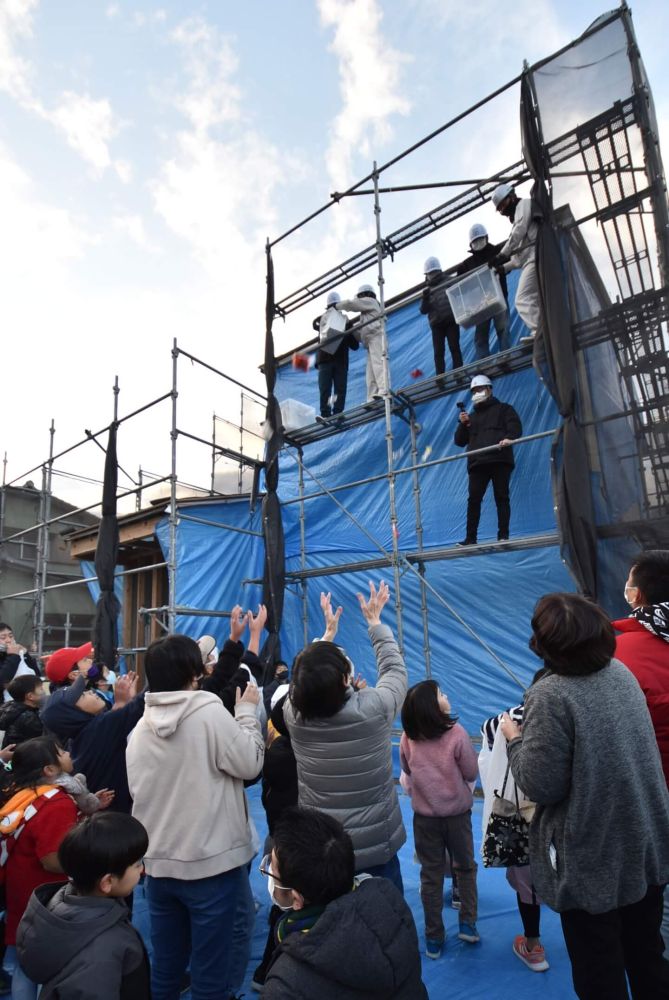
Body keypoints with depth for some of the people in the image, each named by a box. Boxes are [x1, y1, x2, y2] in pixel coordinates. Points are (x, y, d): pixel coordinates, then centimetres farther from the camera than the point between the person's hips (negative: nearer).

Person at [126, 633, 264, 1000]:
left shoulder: (139, 728, 0)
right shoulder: (210, 712, -19)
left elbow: (138, 791, 10)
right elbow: (250, 763, -12)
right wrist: (247, 711, -2)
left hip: (159, 863, 6)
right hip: (211, 861, -6)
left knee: (164, 967, 21)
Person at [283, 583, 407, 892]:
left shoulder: (294, 713, -16)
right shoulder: (374, 708, -24)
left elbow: (309, 677, 7)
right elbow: (394, 669, -3)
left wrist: (328, 632, 18)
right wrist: (375, 622, 10)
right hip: (376, 848, -2)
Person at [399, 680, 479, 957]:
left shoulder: (408, 737, -15)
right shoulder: (456, 734, -23)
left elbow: (407, 773, 2)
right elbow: (471, 773, -10)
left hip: (424, 816, 2)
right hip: (457, 812, -2)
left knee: (431, 875, 17)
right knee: (465, 867, 24)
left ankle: (433, 939, 28)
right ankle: (467, 924, 30)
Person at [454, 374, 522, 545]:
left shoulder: (503, 408, 18)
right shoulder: (471, 417, 29)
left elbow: (515, 426, 1)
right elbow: (460, 441, 23)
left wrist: (509, 438, -21)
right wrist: (463, 424, 6)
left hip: (500, 460, -3)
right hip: (477, 463, 3)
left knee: (501, 497, -5)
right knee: (474, 499, -5)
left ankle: (503, 535, -3)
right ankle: (470, 538, -4)